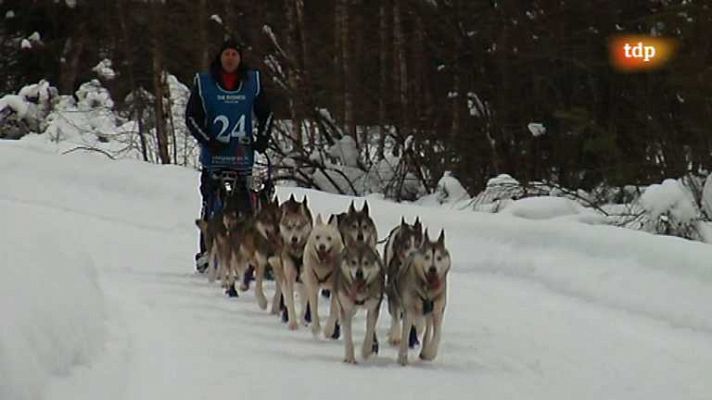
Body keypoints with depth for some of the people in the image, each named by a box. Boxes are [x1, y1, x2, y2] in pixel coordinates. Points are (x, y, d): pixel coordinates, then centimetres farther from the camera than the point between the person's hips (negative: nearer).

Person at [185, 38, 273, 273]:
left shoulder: (253, 82, 9)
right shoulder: (204, 83, 3)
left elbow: (265, 114, 17)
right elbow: (192, 117, 5)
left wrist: (263, 138, 2)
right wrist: (207, 141, -7)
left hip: (242, 156, 1)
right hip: (214, 156, -1)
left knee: (244, 206, -3)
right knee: (211, 203, -3)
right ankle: (206, 253, 1)